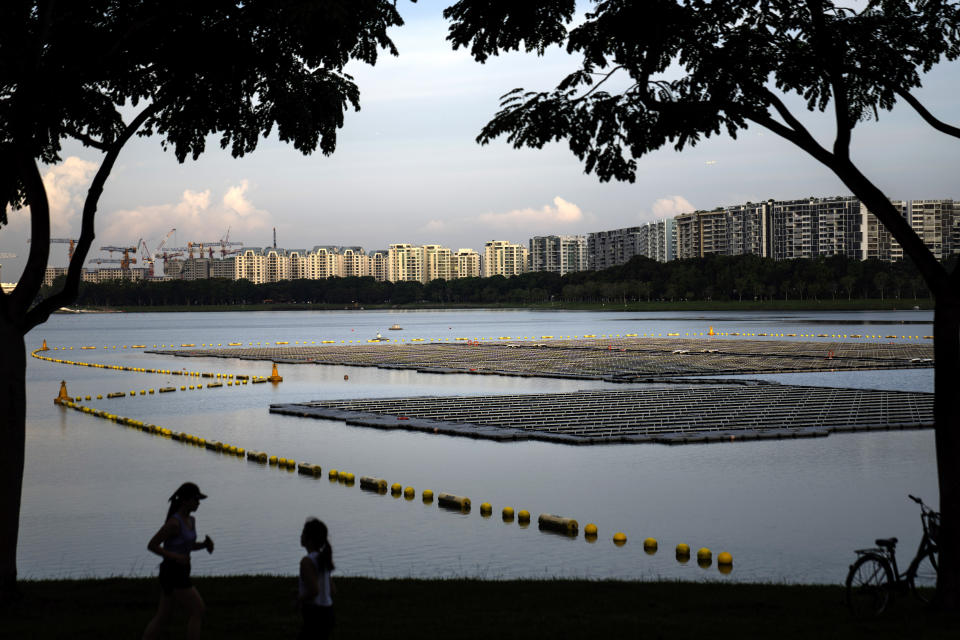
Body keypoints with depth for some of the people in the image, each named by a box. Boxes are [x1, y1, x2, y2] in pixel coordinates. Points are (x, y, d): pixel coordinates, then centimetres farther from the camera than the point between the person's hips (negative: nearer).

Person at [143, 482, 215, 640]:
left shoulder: (190, 520, 9)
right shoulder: (173, 522, -20)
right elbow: (151, 545, -18)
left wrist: (206, 544, 2)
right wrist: (176, 557, -24)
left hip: (179, 573, 10)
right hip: (173, 574, -10)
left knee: (161, 618, 12)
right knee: (198, 612, -4)